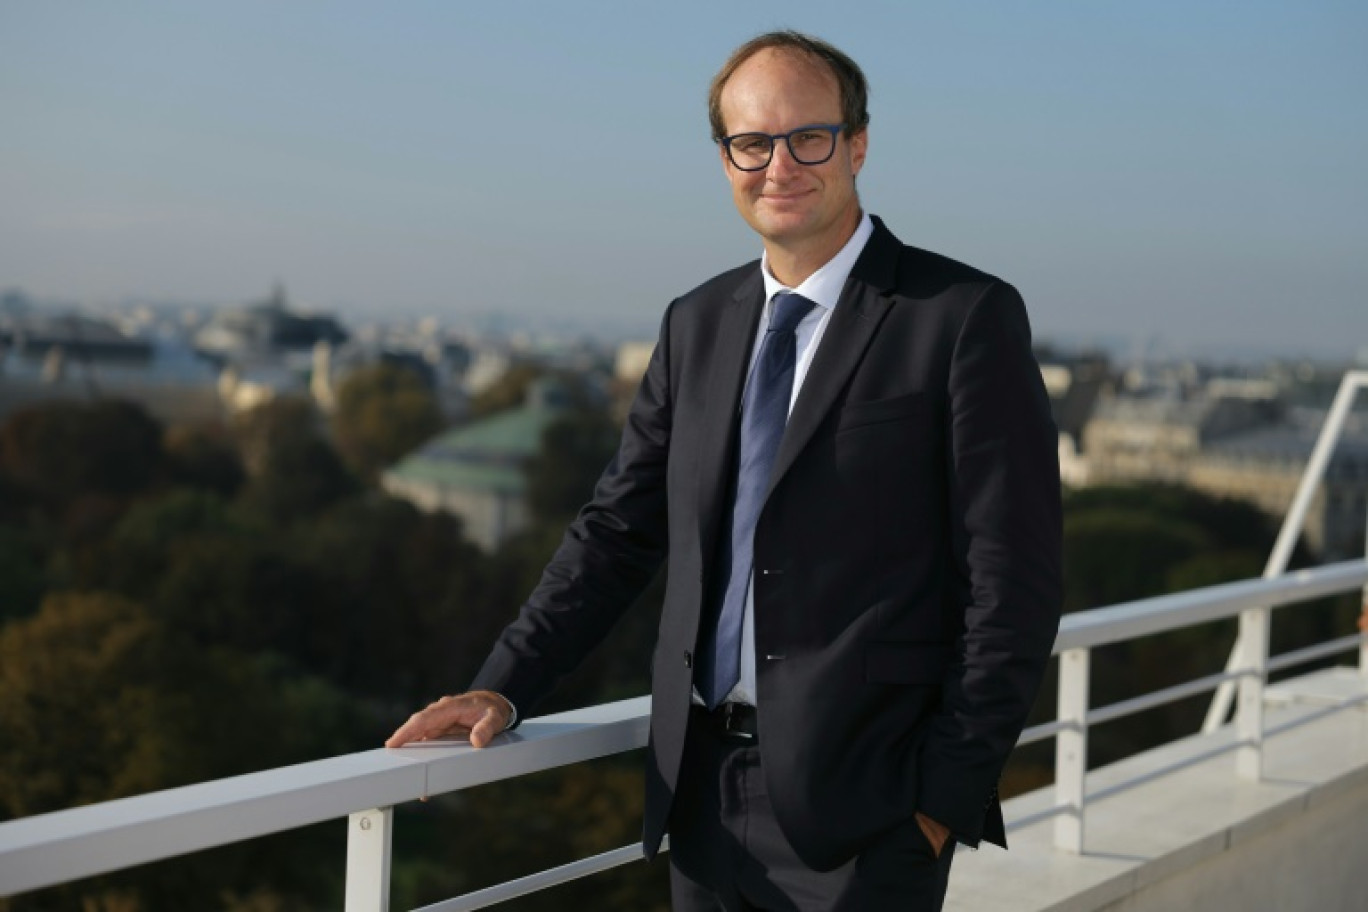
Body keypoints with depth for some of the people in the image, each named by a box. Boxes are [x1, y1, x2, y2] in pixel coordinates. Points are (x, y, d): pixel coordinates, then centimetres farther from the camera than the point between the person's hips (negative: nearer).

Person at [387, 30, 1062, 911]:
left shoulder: (968, 317, -7)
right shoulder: (697, 323, 10)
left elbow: (1014, 582, -8)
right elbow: (620, 527, 12)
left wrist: (949, 795, -11)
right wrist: (504, 689, 2)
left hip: (859, 804, -5)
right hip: (705, 788, 5)